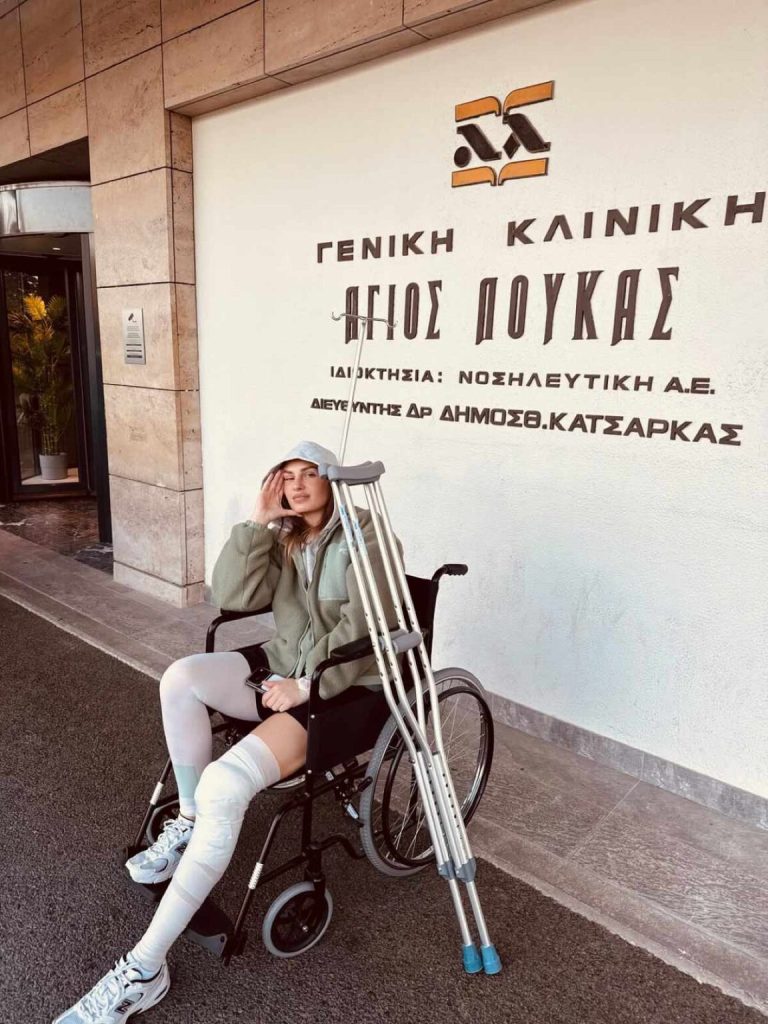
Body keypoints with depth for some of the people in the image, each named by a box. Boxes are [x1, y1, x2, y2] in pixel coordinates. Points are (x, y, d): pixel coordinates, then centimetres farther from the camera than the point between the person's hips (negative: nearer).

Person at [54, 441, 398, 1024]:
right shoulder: (282, 538, 9)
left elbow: (368, 625, -19)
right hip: (282, 667, 7)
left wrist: (306, 685, -21)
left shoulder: (361, 534, -11)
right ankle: (188, 824, 1)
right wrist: (258, 522, -11)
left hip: (343, 687, -7)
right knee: (181, 678, -20)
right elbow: (234, 598, -5)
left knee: (223, 786, -26)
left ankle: (143, 971, -13)